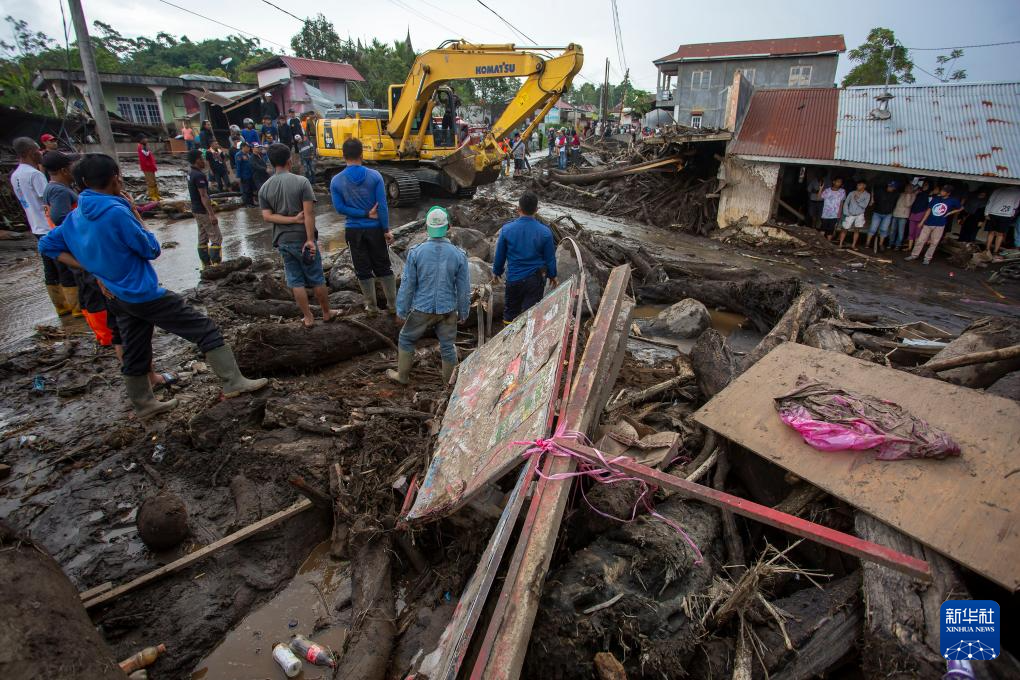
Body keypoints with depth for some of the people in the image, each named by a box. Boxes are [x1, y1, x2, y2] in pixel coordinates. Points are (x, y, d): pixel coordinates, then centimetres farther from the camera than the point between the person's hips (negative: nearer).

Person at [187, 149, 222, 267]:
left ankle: (206, 265, 18)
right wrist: (212, 214, -24)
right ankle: (216, 265, -9)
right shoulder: (199, 175, -20)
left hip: (196, 209, 10)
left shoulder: (190, 173, 10)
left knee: (203, 238, 13)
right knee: (216, 238, -6)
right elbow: (203, 196, -24)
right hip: (203, 211, -10)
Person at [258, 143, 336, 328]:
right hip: (303, 238, -3)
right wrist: (310, 239, -16)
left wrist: (293, 220, -10)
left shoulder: (264, 188, 2)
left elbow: (267, 216, -6)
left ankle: (308, 318, 16)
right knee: (317, 278, 10)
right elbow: (309, 213, -17)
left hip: (283, 240, 4)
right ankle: (327, 313, 22)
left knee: (296, 281, 10)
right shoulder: (301, 181, -11)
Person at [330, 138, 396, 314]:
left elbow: (340, 207, -10)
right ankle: (393, 304, 17)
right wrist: (386, 230, -6)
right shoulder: (374, 176, -8)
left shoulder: (336, 181, -5)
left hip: (353, 230, 0)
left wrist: (366, 214, -10)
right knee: (384, 266, 12)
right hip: (375, 228, 0)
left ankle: (371, 306, 20)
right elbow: (382, 206, -11)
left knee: (363, 270, 11)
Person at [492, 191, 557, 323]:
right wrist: (552, 275, 16)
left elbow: (499, 255, -1)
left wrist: (496, 272, 16)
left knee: (510, 312, 19)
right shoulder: (545, 232, -13)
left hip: (513, 279, 1)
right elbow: (550, 258, -2)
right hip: (536, 280, 0)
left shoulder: (506, 229, -12)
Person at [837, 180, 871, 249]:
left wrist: (857, 199, -20)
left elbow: (864, 205, -13)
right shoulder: (852, 193, -4)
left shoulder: (867, 195, -4)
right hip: (850, 215, 0)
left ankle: (853, 245, 4)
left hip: (859, 215, 0)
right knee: (844, 229, 1)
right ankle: (840, 244, 7)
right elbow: (846, 203, -1)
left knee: (857, 230, -1)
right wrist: (846, 213, -9)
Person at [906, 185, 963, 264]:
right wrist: (922, 221, 3)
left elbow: (961, 208, 11)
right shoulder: (936, 198, 3)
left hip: (939, 225, -1)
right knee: (920, 240, 0)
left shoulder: (953, 201, -2)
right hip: (928, 223, 2)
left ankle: (927, 258, 10)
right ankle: (914, 255, 11)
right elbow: (929, 210, 6)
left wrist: (950, 213, -1)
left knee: (934, 243, 3)